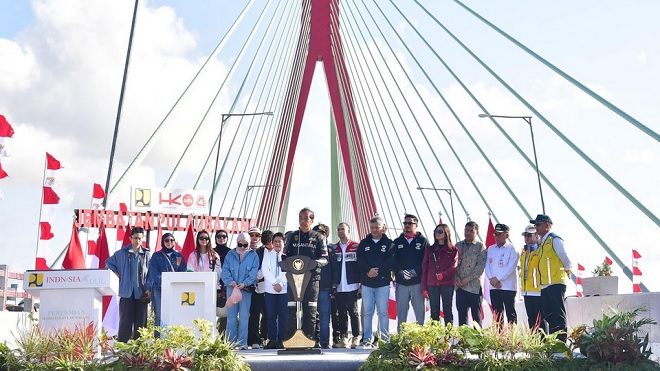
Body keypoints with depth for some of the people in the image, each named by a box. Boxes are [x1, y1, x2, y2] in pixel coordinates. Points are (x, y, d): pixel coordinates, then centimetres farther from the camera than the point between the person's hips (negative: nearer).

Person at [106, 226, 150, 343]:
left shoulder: (146, 254, 6)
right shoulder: (122, 253, 4)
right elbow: (109, 263, 16)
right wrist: (119, 275, 6)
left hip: (141, 292, 1)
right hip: (127, 291, -1)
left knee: (141, 320, 3)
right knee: (125, 320, -1)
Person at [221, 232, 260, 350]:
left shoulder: (253, 255, 5)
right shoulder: (230, 255, 10)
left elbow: (254, 272, -3)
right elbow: (225, 270, 4)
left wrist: (245, 283, -17)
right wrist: (230, 281, -14)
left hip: (246, 289, -2)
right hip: (231, 288, 2)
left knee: (244, 317, 0)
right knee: (231, 316, 3)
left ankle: (242, 343, 3)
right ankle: (230, 342, 7)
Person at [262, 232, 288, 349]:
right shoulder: (267, 255, 9)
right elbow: (265, 270, -2)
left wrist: (281, 283, -14)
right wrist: (274, 283, -13)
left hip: (284, 290, -1)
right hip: (270, 290, 1)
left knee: (283, 315, 0)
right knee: (271, 316, 1)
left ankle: (280, 340, 4)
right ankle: (272, 340, 5)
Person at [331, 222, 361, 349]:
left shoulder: (356, 247, 0)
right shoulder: (334, 248, 11)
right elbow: (331, 267, 10)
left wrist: (361, 282, -7)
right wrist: (332, 285, 3)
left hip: (352, 286, -3)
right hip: (338, 287, 4)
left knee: (353, 312, 1)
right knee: (342, 313, 6)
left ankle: (356, 338, 9)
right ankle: (343, 338, 12)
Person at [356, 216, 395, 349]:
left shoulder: (389, 243, 3)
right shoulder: (364, 243, 11)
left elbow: (391, 261, -8)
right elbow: (360, 261, 0)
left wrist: (377, 270, -16)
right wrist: (368, 270, -17)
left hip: (383, 283, -2)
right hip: (367, 283, 2)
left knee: (383, 312, -1)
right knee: (367, 312, 5)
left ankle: (385, 340, 5)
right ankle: (366, 340, 9)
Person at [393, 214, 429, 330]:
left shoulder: (423, 241, 4)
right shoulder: (397, 242, 11)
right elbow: (393, 260, 3)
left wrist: (415, 271, -15)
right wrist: (400, 272, -12)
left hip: (418, 282, -2)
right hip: (401, 282, 2)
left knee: (420, 311, 1)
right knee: (401, 312, 6)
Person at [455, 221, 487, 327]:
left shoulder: (480, 247, 1)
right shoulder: (457, 246, 13)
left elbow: (480, 266, -8)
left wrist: (468, 279, -13)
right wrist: (456, 278, -6)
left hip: (474, 287, -4)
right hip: (460, 286, 4)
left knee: (476, 317, 1)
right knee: (461, 316, 8)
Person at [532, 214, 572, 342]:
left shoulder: (555, 240, -7)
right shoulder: (541, 242, 19)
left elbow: (564, 257, -10)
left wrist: (567, 270, 2)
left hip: (556, 283, -9)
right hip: (545, 285, 9)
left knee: (558, 313, -7)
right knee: (548, 314, 10)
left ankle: (561, 340, -5)